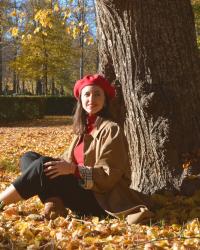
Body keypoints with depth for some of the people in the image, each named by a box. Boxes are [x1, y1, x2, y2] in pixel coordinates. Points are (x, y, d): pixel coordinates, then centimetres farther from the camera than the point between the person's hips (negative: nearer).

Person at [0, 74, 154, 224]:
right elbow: (70, 160, 13)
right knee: (29, 158, 0)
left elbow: (108, 176, -16)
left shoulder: (110, 129, -11)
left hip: (97, 199, -9)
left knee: (43, 165, -26)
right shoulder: (84, 128, 13)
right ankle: (53, 203, -22)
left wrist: (74, 169, -26)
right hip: (80, 189, 9)